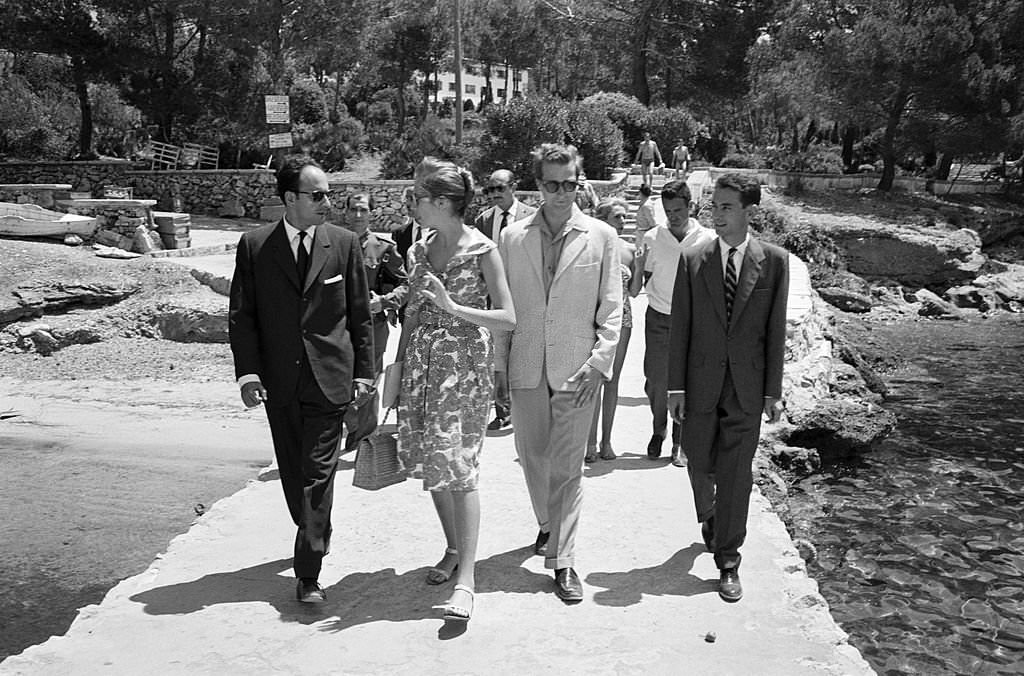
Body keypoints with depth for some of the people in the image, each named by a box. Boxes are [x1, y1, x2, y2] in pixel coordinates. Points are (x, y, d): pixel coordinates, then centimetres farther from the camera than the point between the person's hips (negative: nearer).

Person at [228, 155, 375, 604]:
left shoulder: (344, 244, 0)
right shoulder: (254, 246, 0)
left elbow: (361, 315, 4)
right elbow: (241, 315, 2)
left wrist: (363, 373, 2)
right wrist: (248, 373, -7)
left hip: (329, 379, -1)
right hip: (279, 381, 2)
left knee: (318, 471, -3)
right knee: (292, 471, 13)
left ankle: (308, 573, 3)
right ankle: (315, 537, 36)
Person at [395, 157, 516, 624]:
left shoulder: (482, 250, -8)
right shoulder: (419, 250, 9)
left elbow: (509, 318, -10)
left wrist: (453, 307, -19)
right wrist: (399, 366, 12)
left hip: (465, 364, -6)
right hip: (422, 363, 6)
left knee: (458, 466, -10)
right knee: (431, 463, 11)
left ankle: (466, 577, -5)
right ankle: (453, 549, 31)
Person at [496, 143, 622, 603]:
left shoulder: (602, 237, 0)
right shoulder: (513, 237, 4)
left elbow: (612, 308, 0)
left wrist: (598, 362, -9)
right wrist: (500, 363, 5)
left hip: (576, 368, -2)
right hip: (526, 367, 3)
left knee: (567, 466, -1)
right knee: (532, 455, 14)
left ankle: (562, 560, 9)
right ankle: (548, 526, 40)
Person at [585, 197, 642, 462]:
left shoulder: (629, 249, 7)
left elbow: (633, 292, 10)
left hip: (621, 319, 4)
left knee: (612, 379, 8)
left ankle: (606, 440, 17)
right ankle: (591, 442, 2)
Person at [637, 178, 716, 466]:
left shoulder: (707, 240, -2)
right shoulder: (652, 238, 0)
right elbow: (645, 283, 9)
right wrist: (640, 265, -8)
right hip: (659, 318, 1)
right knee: (656, 381, 1)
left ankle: (680, 443, 15)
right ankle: (658, 430, 27)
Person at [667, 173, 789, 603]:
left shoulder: (774, 261, -1)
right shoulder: (692, 261, 0)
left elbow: (775, 329, 0)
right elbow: (680, 326, 1)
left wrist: (773, 391, -1)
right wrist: (675, 385, -2)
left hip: (746, 386, -1)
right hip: (700, 383, 1)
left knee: (735, 475, 1)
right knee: (699, 464, 13)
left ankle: (727, 563, 14)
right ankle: (709, 518, 45)